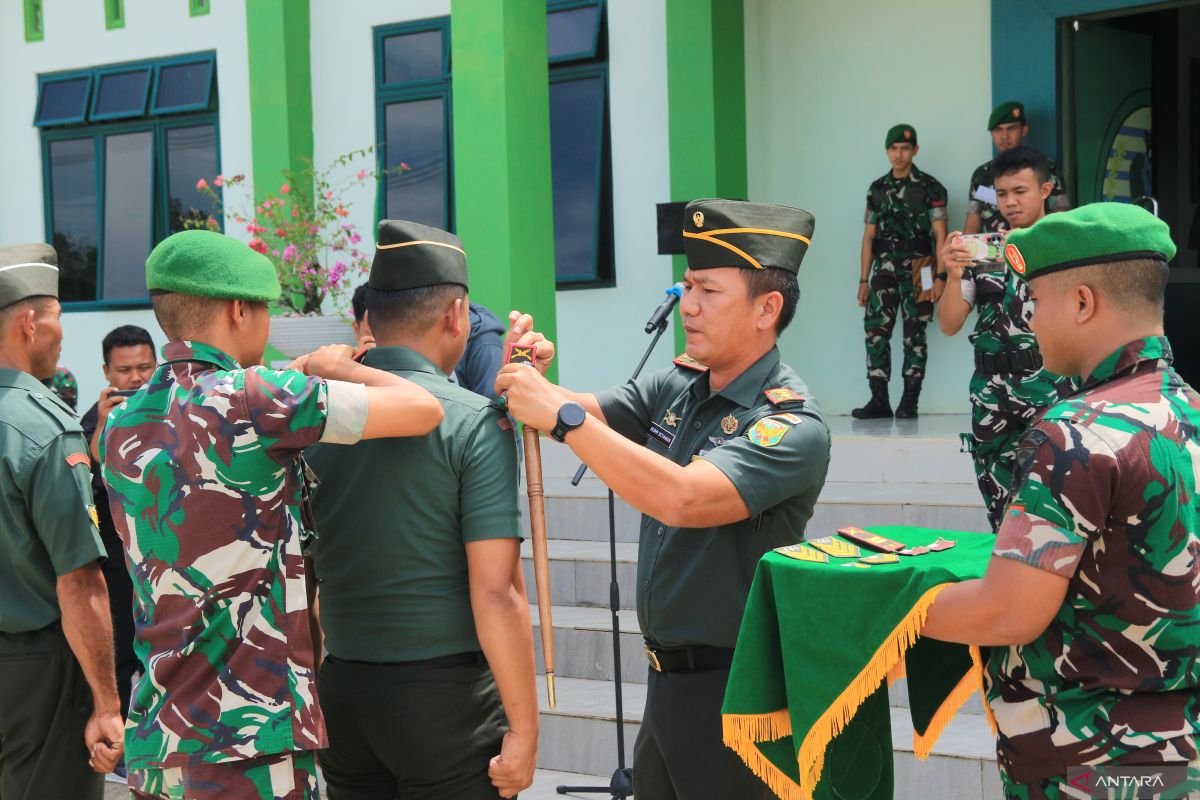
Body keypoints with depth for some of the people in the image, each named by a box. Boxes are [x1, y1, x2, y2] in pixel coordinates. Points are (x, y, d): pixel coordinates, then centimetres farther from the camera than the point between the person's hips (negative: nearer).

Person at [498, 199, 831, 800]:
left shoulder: (792, 424, -20)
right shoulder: (676, 386, 5)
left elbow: (682, 499, -33)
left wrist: (563, 414, -31)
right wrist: (531, 382, -21)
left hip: (732, 690, -7)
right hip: (667, 676, 7)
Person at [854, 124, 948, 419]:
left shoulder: (930, 188, 1)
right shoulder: (877, 189, 13)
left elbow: (940, 234, -3)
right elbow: (869, 235, 14)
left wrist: (940, 276, -11)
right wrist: (864, 279, 9)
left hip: (918, 269, -3)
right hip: (884, 268, 3)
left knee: (914, 334, 0)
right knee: (875, 331, -6)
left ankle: (909, 402, 4)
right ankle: (879, 400, -2)